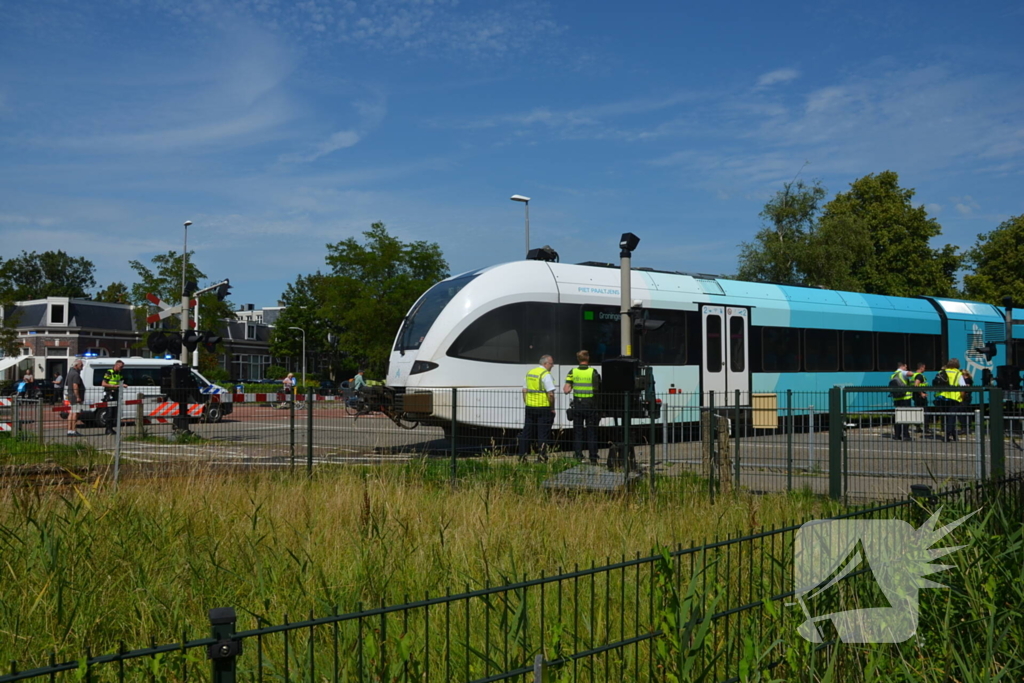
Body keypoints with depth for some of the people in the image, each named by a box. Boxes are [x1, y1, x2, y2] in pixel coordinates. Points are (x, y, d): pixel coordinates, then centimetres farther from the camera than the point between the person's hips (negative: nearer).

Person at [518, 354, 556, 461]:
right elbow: (551, 394, -16)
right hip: (543, 408, -7)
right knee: (543, 433, -1)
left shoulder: (529, 373, 12)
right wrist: (552, 408, -7)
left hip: (530, 407, 7)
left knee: (526, 432, 12)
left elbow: (524, 390, 15)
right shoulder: (546, 374, -12)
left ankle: (522, 456, 15)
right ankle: (542, 457, 1)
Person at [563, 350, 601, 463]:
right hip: (591, 406, -1)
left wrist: (566, 389, 13)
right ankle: (593, 458, 6)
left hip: (577, 406, 1)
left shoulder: (572, 372, -3)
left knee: (577, 432, 10)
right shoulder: (593, 372, -6)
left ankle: (578, 456, 5)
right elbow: (599, 390, -5)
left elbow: (566, 390, -8)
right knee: (591, 433, 5)